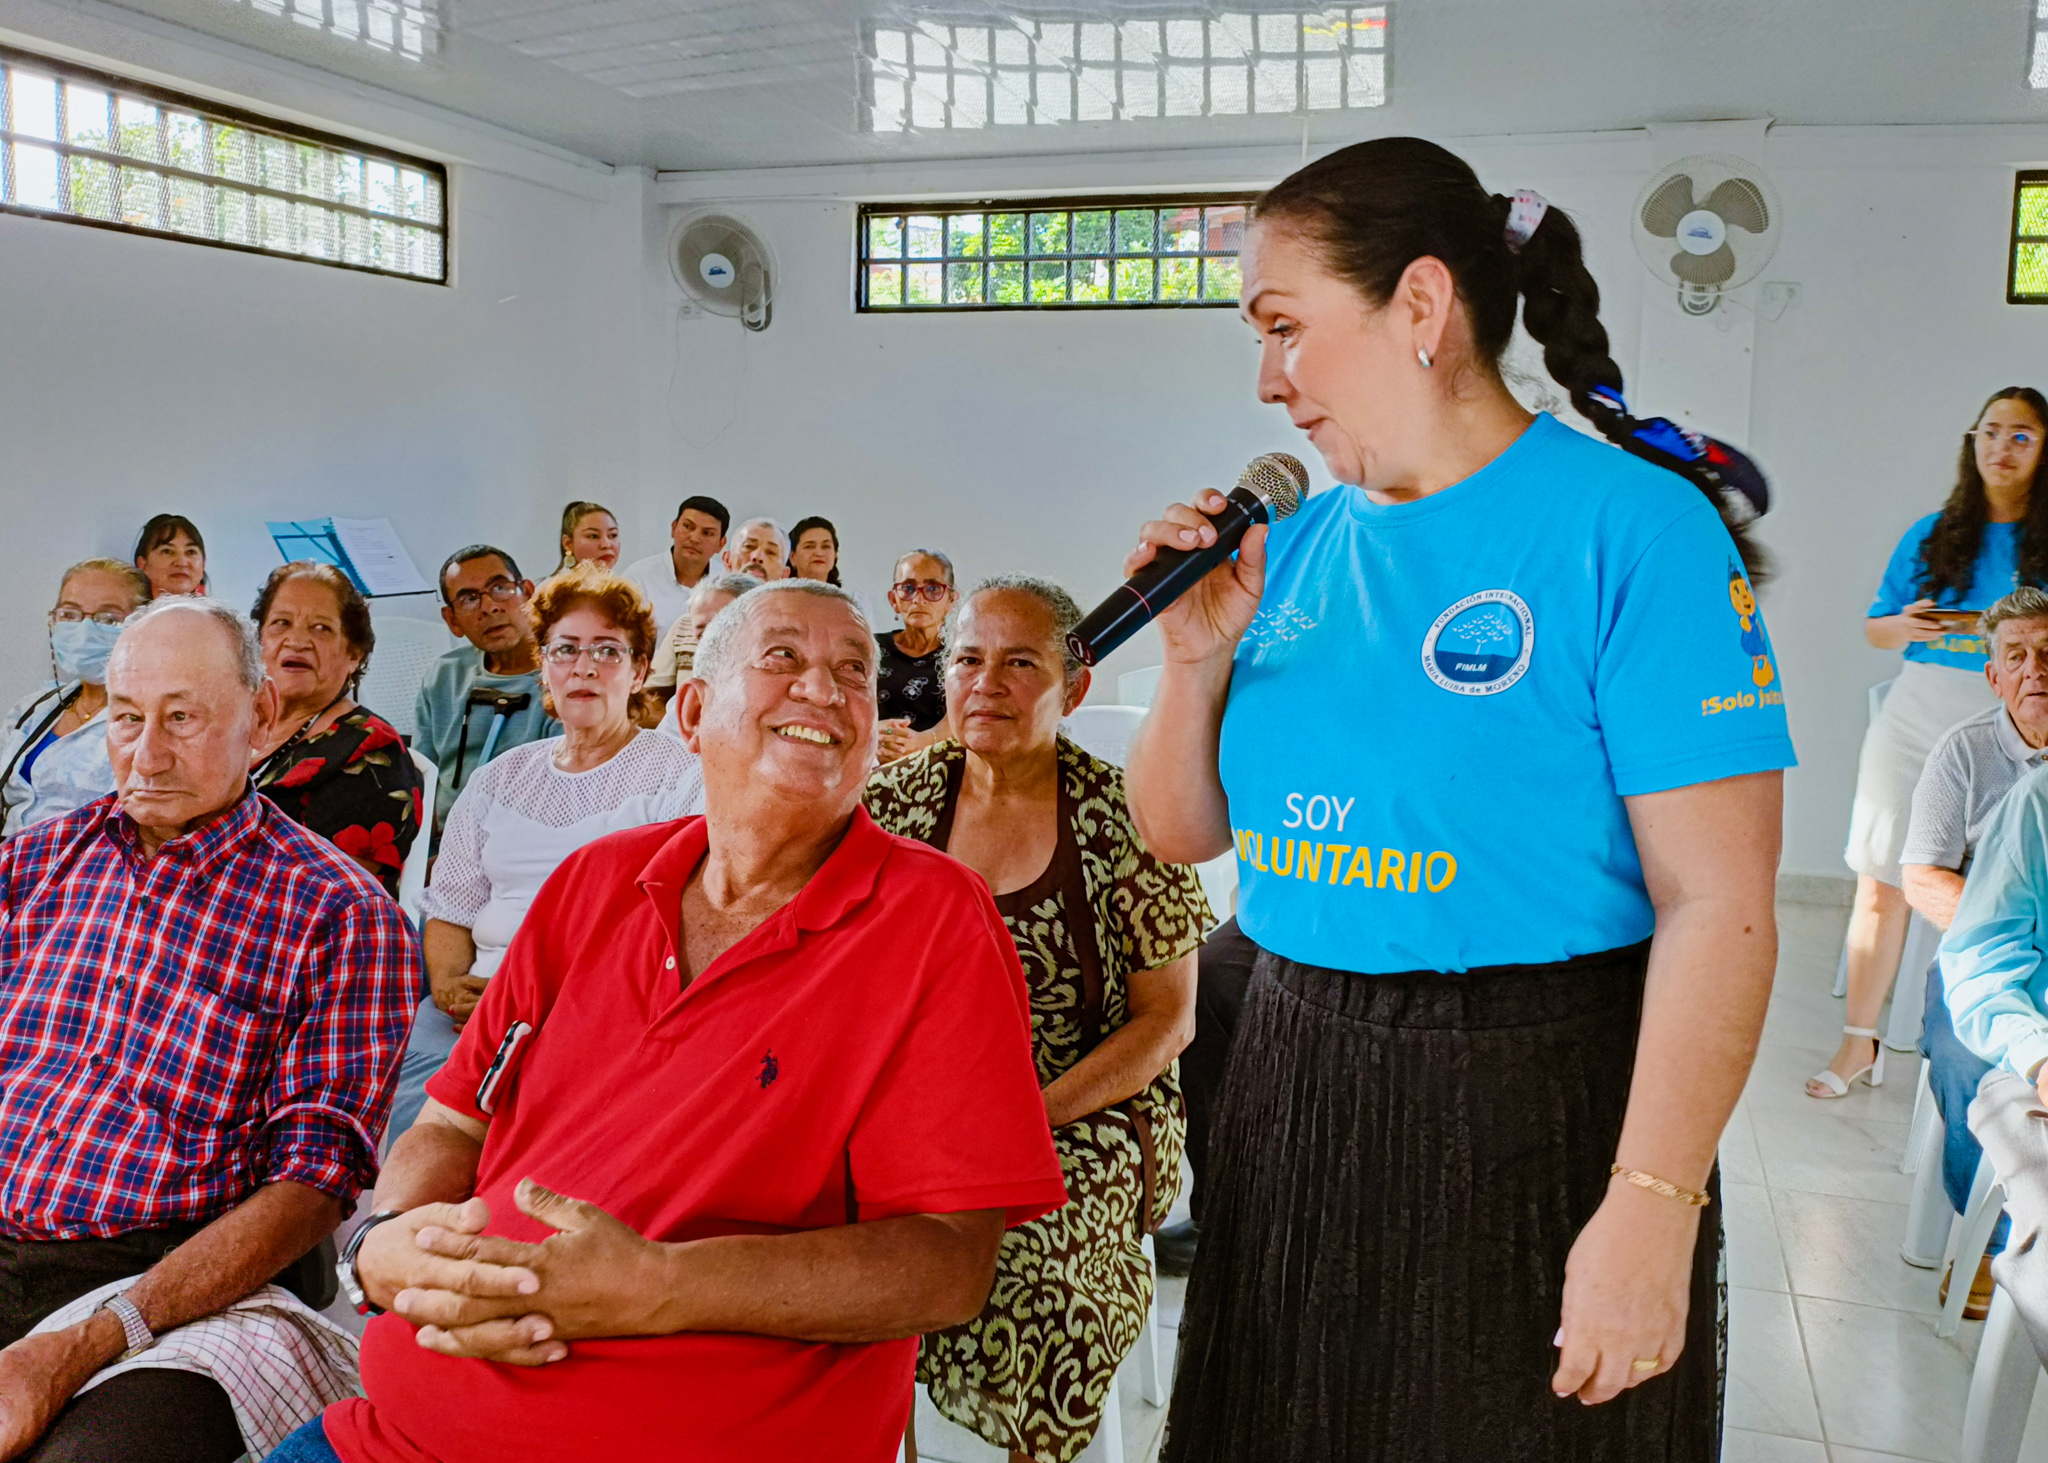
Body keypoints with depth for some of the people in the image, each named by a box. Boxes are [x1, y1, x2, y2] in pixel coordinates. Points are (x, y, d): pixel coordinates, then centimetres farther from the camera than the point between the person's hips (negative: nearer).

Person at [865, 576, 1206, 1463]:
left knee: (1016, 1256, -31)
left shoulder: (1121, 816, -4)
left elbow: (1168, 1018, -3)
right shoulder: (895, 800, 5)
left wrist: (1033, 1115, -15)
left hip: (1087, 1118, -2)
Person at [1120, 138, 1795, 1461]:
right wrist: (1196, 658, -6)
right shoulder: (1296, 547, 5)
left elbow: (1719, 907, -16)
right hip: (1298, 1100, 6)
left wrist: (1651, 1211, -20)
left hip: (1535, 1115, -5)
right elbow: (1183, 835, 10)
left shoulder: (1632, 527, -12)